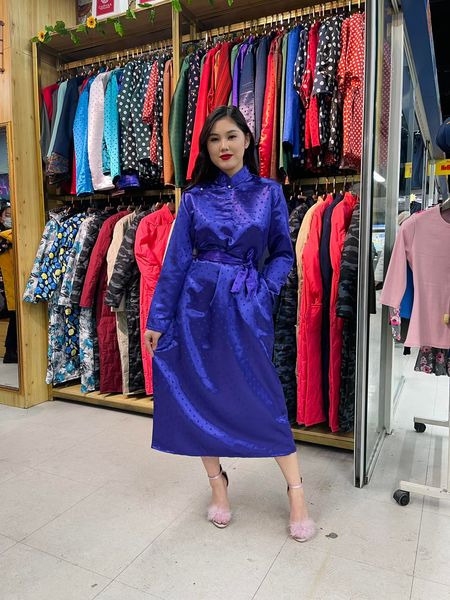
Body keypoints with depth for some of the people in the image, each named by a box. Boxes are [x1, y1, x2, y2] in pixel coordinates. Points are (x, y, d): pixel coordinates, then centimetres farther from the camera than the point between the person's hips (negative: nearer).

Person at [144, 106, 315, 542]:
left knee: (262, 395, 0)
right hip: (198, 303, 2)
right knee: (200, 394, 7)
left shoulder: (268, 192, 4)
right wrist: (158, 318, 1)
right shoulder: (195, 197, 5)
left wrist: (265, 289, -9)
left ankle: (296, 492, 18)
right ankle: (218, 486, 28)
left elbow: (283, 253, 8)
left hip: (245, 305, -1)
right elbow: (175, 259, 3)